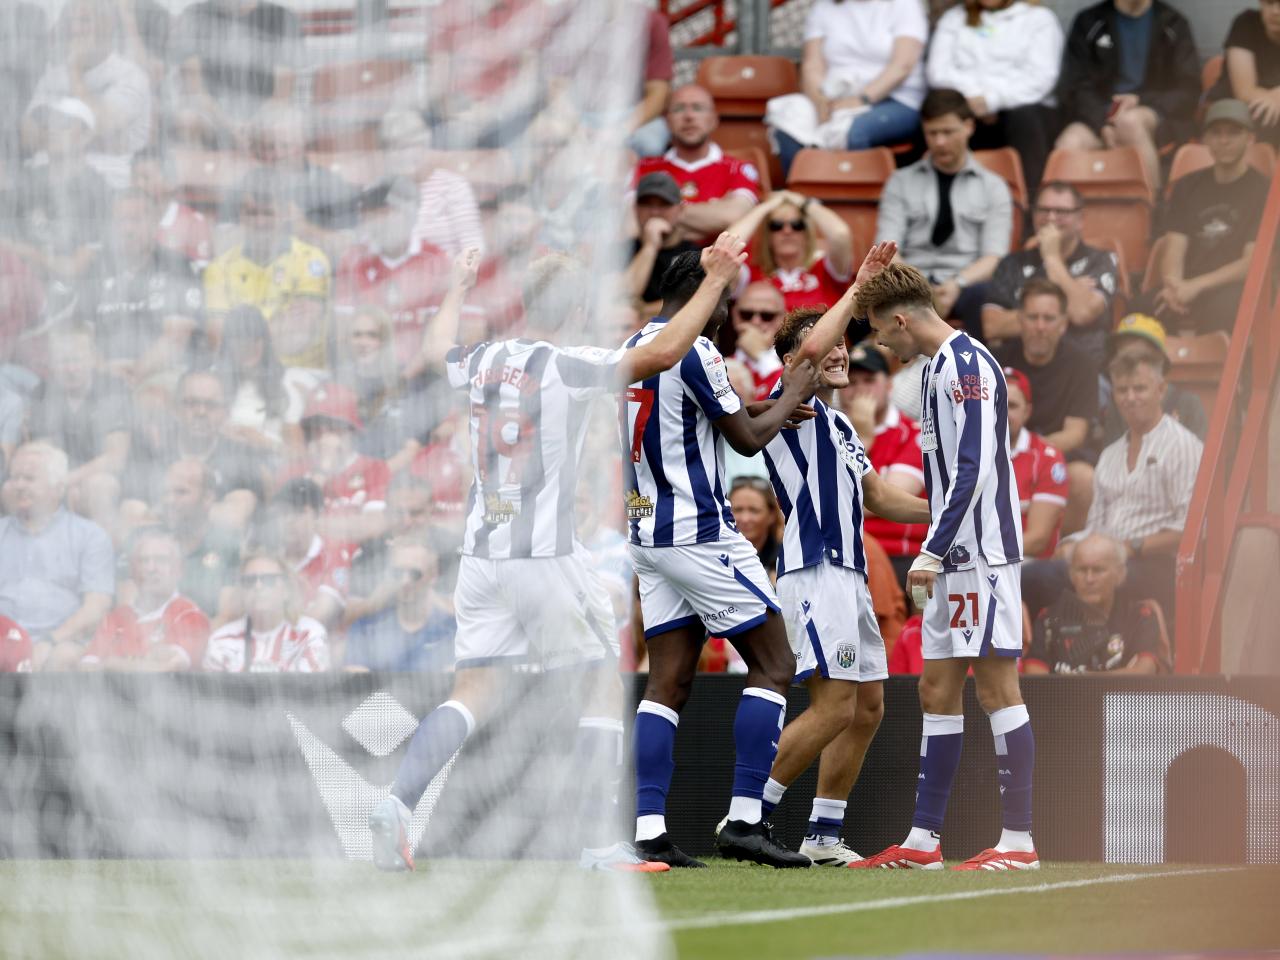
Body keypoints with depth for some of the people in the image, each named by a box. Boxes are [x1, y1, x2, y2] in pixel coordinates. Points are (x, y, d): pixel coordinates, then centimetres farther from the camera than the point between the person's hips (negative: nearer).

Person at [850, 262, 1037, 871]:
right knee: (938, 691, 10)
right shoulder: (939, 367, 18)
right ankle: (923, 840, 13)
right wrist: (933, 554, 20)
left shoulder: (965, 364, -13)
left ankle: (1018, 840, -6)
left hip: (982, 554, -10)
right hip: (954, 562, 10)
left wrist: (931, 552, -21)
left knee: (997, 688, -8)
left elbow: (974, 469, -20)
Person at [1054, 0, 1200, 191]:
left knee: (1130, 121, -37)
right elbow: (1074, 89, 5)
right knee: (1069, 144, -32)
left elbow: (1188, 91, 6)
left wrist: (1140, 102, -12)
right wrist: (1103, 124, -15)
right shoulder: (1088, 23, 13)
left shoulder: (1174, 25, 12)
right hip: (1098, 116, 1)